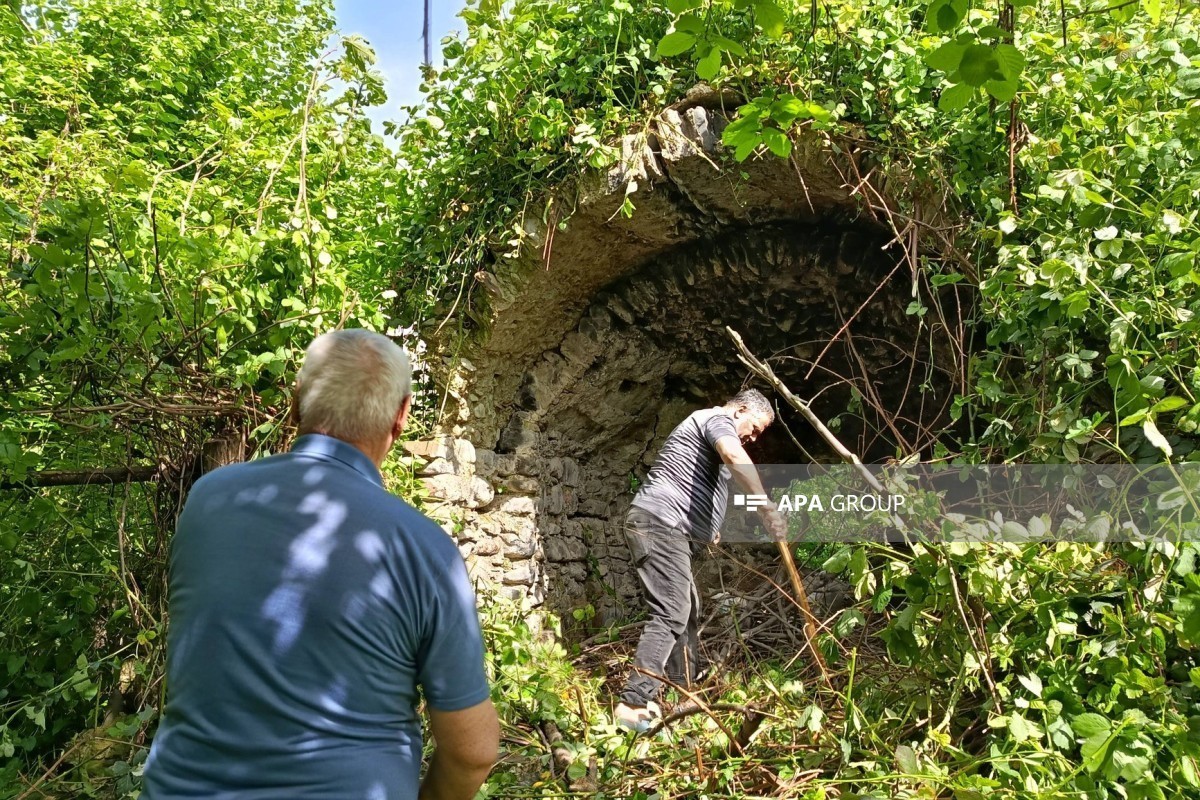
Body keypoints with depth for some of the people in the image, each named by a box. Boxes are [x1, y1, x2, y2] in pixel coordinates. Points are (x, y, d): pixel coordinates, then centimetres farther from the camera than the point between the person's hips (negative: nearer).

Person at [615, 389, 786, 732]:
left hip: (670, 529, 11)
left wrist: (707, 529, 35)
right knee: (670, 616, -18)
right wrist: (767, 508, -32)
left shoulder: (708, 427, 29)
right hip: (660, 521, -11)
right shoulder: (717, 418, -3)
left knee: (688, 612, 15)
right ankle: (633, 706, -23)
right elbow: (735, 456, -27)